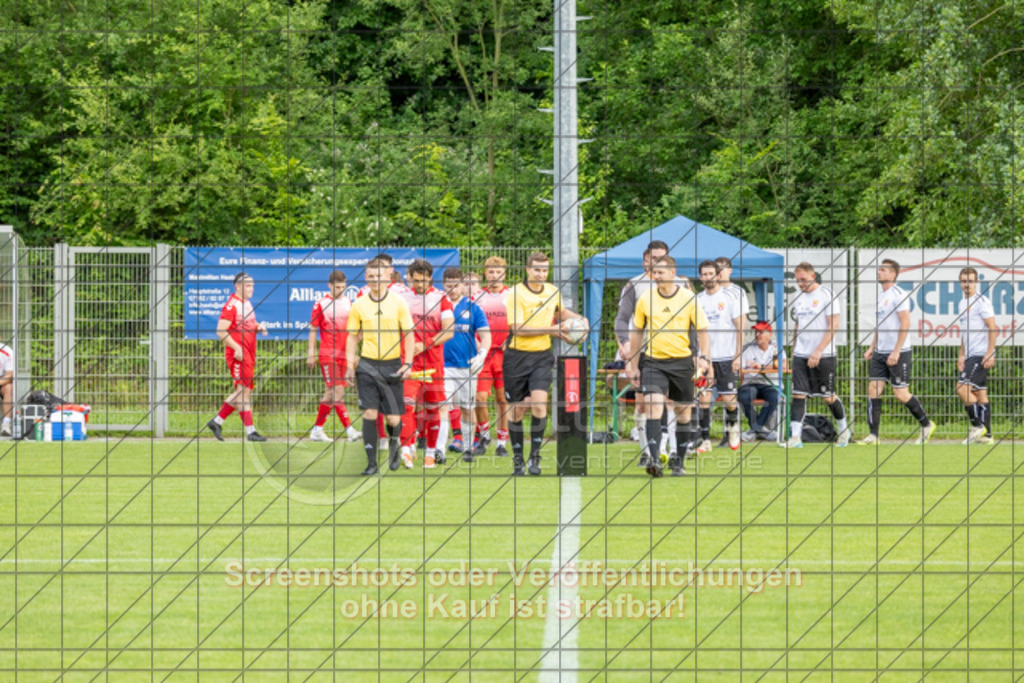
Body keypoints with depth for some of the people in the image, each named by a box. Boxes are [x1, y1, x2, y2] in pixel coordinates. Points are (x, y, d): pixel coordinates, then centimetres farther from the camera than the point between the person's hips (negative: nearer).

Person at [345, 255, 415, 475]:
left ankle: (393, 443, 34)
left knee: (393, 418, 0)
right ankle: (371, 462, -3)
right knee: (369, 413, -8)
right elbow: (352, 337, 9)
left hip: (392, 365, 0)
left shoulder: (398, 303, 0)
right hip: (367, 365, 0)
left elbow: (408, 334, 3)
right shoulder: (359, 305, 3)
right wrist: (350, 366, 2)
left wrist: (408, 364, -6)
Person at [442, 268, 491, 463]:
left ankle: (469, 447, 23)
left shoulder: (473, 308, 2)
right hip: (444, 365, 0)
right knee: (442, 407, -12)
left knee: (467, 408, 10)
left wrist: (482, 354, -17)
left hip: (467, 366, 0)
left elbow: (485, 336, 0)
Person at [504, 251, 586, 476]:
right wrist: (550, 330, -18)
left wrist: (579, 318, 9)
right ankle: (517, 459, 19)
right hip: (518, 354, -2)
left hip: (542, 356, 2)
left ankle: (535, 456, -6)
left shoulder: (552, 291, 6)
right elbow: (517, 328, -18)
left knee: (539, 403, -16)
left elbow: (561, 311, 28)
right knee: (517, 409, 4)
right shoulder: (516, 294, -10)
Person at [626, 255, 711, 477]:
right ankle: (654, 458, -25)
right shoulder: (645, 300, 2)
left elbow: (703, 330, 1)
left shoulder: (688, 299, -3)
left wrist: (703, 357, -14)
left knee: (683, 413, 8)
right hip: (653, 361, 0)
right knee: (653, 406, -18)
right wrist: (633, 365, 13)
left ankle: (678, 460, 23)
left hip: (681, 361, 0)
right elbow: (637, 332, 13)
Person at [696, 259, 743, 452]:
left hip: (726, 357, -3)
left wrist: (738, 355, -9)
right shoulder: (697, 300, 8)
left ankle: (733, 425, 27)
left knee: (729, 399, -3)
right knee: (704, 398, -4)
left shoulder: (729, 297, -3)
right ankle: (705, 440, -1)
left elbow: (740, 328, -3)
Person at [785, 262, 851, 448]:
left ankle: (843, 429, 26)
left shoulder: (827, 295, -8)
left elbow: (833, 326, -13)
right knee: (798, 394, -6)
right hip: (800, 355, 5)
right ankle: (795, 437, -9)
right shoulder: (799, 299, 12)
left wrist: (818, 351, -19)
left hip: (824, 356, -5)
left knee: (828, 396, 4)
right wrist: (794, 349, 15)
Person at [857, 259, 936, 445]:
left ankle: (926, 425, 15)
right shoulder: (881, 296, 14)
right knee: (873, 389, -2)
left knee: (901, 394, -4)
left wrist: (896, 351, -20)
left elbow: (905, 324, -17)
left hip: (899, 353, -8)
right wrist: (872, 347, 15)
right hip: (881, 353, 8)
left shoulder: (899, 295, -12)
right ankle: (873, 435, -2)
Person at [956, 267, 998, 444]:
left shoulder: (981, 301, -10)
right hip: (971, 356, 9)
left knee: (962, 388, -16)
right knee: (980, 393, 7)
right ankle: (986, 435, 8)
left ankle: (977, 426, -9)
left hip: (981, 355, -9)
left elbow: (993, 329, -14)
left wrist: (990, 353, -20)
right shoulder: (963, 303, 17)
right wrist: (961, 355, 22)